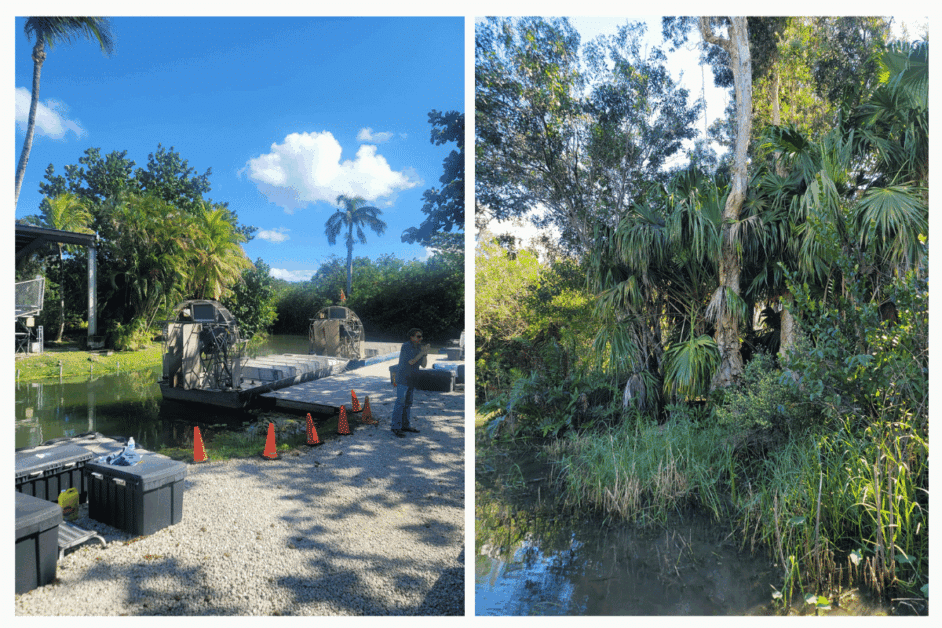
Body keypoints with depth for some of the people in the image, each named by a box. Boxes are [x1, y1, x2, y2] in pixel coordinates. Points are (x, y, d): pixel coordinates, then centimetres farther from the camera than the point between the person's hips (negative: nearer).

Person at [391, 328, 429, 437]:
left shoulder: (418, 348, 8)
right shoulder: (406, 346, -14)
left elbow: (423, 365, 4)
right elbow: (410, 362, -21)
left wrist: (426, 353, -10)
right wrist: (422, 353, -19)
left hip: (412, 380, 8)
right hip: (403, 379, -8)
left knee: (408, 403, 12)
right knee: (400, 403, -8)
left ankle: (405, 425, 20)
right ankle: (396, 428, -4)